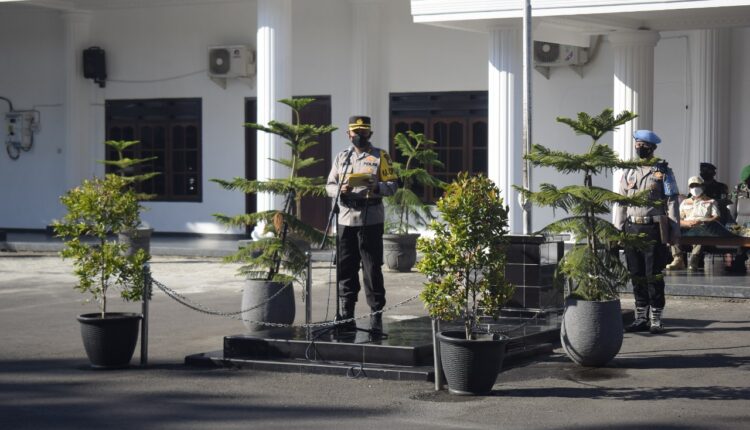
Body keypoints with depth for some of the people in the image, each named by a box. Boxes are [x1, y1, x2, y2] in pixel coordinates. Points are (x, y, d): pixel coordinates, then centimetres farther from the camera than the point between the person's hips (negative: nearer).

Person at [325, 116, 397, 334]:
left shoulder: (380, 156, 5)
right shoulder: (341, 157, 16)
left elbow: (392, 185, 0)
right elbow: (329, 185, 14)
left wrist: (377, 187, -20)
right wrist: (340, 190, -8)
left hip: (370, 220, -4)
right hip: (345, 219, 4)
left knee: (372, 269, -3)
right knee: (346, 268, 5)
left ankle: (376, 314, 2)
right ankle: (346, 315, 12)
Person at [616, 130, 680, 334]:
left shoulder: (663, 172, -1)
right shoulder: (628, 174, 13)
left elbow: (672, 203, -3)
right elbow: (621, 204, 15)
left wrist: (674, 233, -9)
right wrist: (618, 231, 9)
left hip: (654, 231, -5)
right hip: (632, 229, 5)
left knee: (654, 277, -3)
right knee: (637, 277, 8)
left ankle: (656, 320, 4)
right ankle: (641, 318, 16)